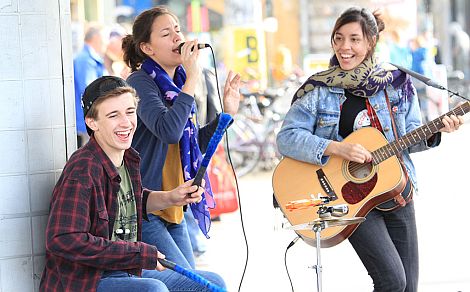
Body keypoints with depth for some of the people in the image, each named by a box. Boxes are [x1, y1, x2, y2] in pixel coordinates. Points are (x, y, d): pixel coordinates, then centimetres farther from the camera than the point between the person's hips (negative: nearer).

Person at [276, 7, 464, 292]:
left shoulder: (396, 82, 3)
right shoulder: (319, 90, -4)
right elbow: (286, 138, -10)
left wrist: (435, 131, -12)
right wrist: (337, 148, -22)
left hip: (397, 194, 4)